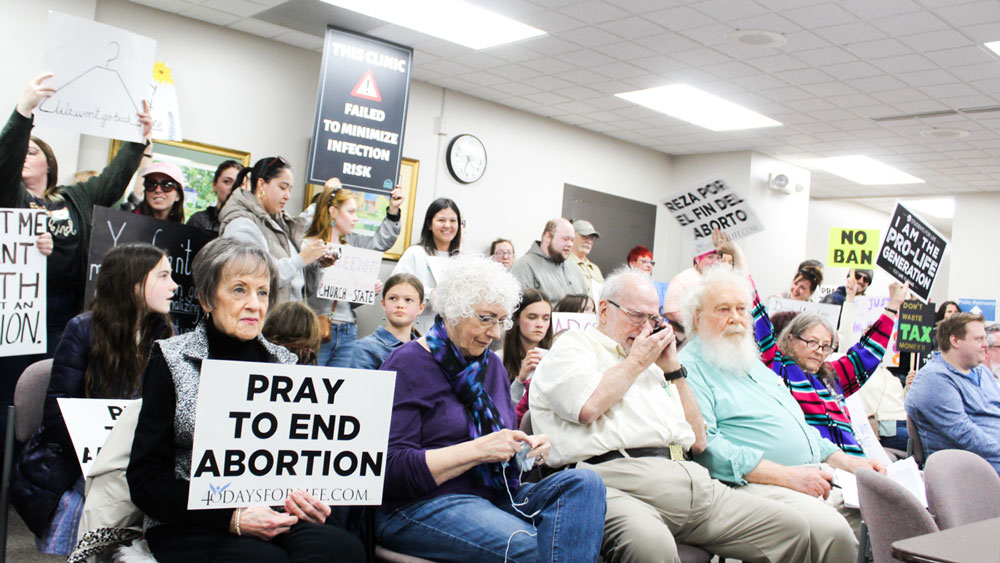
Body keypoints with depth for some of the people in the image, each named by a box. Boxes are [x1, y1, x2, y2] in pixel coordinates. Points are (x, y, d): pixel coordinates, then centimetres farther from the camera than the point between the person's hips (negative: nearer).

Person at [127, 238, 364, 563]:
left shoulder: (284, 363, 13)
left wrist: (303, 498, -10)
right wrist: (232, 518, -16)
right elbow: (146, 479, -3)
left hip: (272, 520, 4)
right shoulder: (172, 361, 2)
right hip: (191, 526, -4)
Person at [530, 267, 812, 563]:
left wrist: (672, 367, 19)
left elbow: (698, 441, 25)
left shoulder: (652, 366, 30)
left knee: (791, 528, -3)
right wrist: (637, 361, 4)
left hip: (690, 478, 8)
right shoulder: (572, 345, 11)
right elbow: (588, 407, -12)